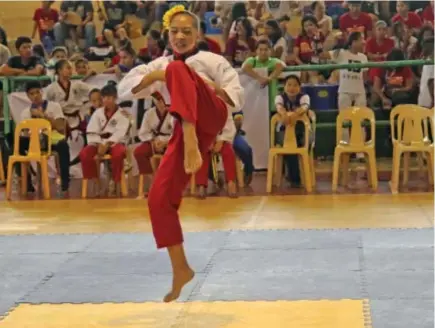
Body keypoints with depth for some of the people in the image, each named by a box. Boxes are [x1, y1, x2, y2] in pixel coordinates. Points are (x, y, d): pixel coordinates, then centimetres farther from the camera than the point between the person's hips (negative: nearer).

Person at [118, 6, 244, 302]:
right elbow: (125, 88, 13)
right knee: (159, 199, -6)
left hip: (210, 116, -5)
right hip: (186, 131, 5)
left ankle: (192, 143, -52)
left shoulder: (211, 60, 13)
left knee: (178, 70, -30)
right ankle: (181, 269, 9)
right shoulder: (161, 64, 24)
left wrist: (211, 88, -9)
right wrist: (155, 76, -2)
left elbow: (238, 98, 8)